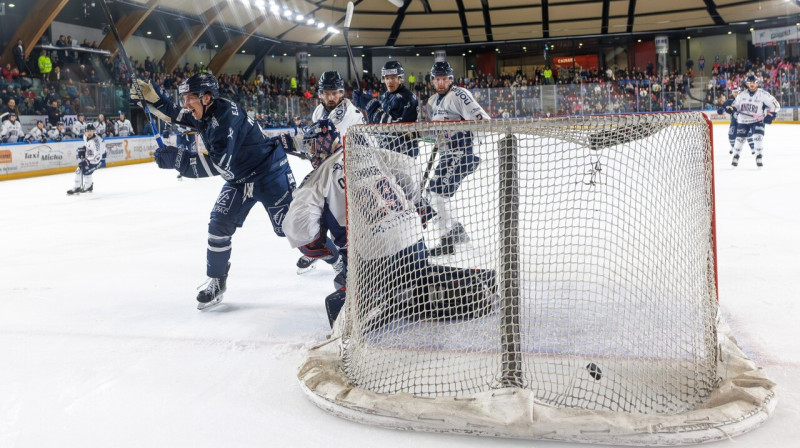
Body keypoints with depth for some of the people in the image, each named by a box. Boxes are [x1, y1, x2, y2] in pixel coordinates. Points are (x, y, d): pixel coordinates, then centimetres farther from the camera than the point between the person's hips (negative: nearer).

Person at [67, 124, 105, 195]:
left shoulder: (96, 141, -32)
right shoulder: (85, 136, -5)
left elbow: (97, 156, -35)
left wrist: (86, 161, -33)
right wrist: (82, 149, 5)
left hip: (96, 158, -9)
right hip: (88, 156, 9)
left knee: (86, 171, -13)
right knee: (79, 170, 7)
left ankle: (88, 187, 12)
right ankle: (77, 187, 21)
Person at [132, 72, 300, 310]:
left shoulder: (226, 114, -29)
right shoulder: (202, 114, -2)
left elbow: (219, 164, -35)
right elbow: (173, 113, 15)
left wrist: (179, 159, -34)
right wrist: (152, 96, -5)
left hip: (269, 172, -8)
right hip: (239, 179, 9)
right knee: (219, 225, 2)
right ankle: (216, 281, 18)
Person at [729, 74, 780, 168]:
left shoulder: (763, 94, -12)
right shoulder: (742, 94, 0)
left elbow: (775, 105, -9)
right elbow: (735, 104, 14)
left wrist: (770, 115, -19)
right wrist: (731, 108, -7)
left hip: (757, 120, -3)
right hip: (743, 120, 3)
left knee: (758, 137, -21)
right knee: (740, 139, 8)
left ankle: (759, 157, -11)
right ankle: (735, 157, 27)